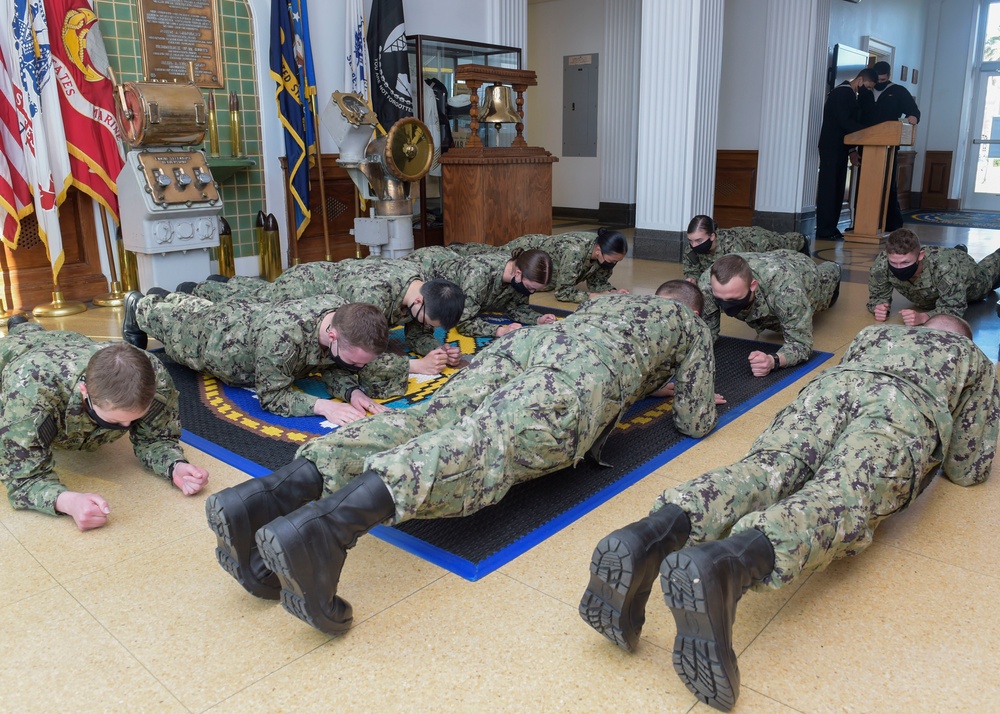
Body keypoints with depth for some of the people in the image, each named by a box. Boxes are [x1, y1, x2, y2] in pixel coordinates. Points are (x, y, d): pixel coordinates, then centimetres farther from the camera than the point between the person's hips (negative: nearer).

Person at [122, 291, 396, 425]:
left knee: (198, 309, 39)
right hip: (211, 337, -5)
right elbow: (272, 396, -41)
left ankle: (165, 299, 70)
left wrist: (353, 392, -40)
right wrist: (321, 406, -55)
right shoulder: (282, 334, -52)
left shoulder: (345, 316, -33)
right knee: (171, 321, 32)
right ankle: (141, 307, 64)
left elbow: (333, 369, -19)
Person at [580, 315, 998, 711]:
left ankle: (648, 537, -49)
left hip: (831, 385, 3)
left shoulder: (875, 333, 44)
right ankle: (721, 565, -59)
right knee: (839, 501, -26)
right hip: (909, 407, -3)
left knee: (763, 471, -18)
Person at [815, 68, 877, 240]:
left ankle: (830, 228, 9)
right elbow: (844, 122, -19)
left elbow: (849, 124, 20)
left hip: (840, 148, 9)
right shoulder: (841, 92, -9)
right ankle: (824, 230, -8)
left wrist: (852, 150, 12)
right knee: (828, 189, -9)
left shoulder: (850, 95, 19)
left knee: (837, 189, 7)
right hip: (831, 148, -9)